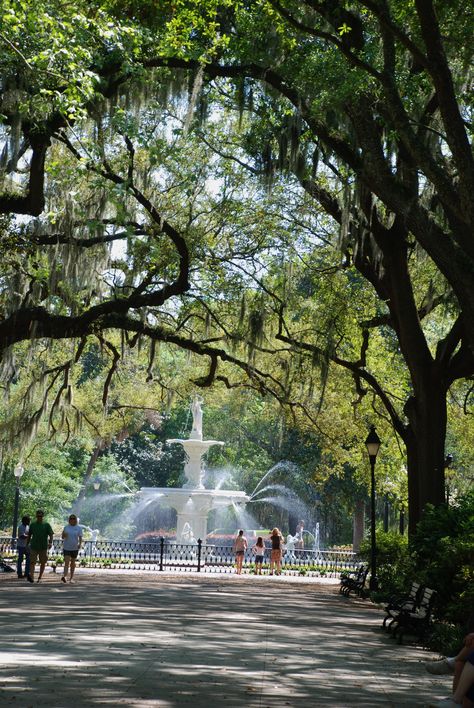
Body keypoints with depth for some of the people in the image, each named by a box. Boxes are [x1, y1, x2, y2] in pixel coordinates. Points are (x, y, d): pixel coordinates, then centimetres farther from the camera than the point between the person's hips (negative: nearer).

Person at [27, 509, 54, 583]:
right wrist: (27, 544, 15)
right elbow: (29, 535, 16)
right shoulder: (32, 524, 8)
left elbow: (51, 535, -7)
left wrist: (50, 542, -24)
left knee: (43, 563, 7)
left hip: (43, 547, 0)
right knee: (32, 562, -13)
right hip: (34, 547, 0)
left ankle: (40, 577, 20)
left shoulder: (46, 525, 2)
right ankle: (31, 576, -28)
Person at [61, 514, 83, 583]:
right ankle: (64, 576, -28)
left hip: (75, 548, 0)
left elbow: (80, 537, -4)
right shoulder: (66, 527, 5)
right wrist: (63, 535, -16)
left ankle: (71, 578, 18)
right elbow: (62, 537, 7)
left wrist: (80, 544, -23)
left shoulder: (79, 528, 2)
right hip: (66, 547, 0)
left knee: (72, 563, 9)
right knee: (66, 562, -14)